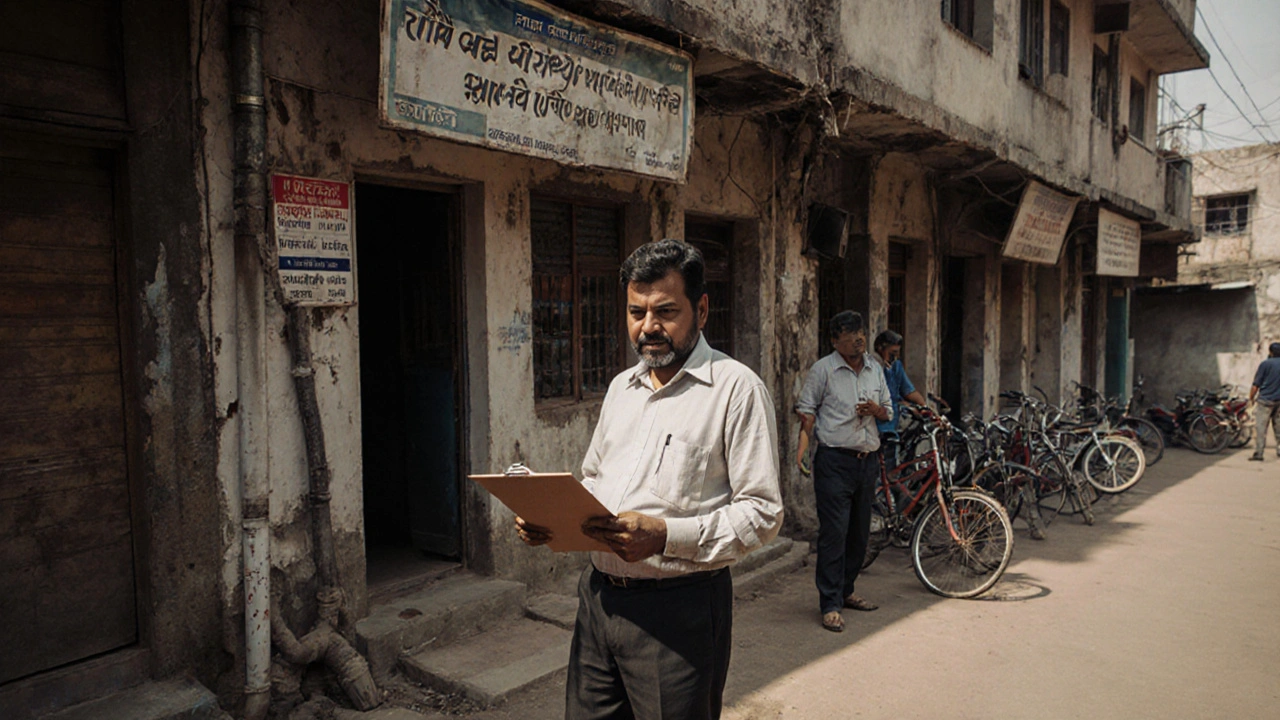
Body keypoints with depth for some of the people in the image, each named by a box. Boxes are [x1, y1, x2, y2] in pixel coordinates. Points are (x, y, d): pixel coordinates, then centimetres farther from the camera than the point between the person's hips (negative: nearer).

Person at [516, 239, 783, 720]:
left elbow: (763, 512, -13)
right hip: (598, 594, 6)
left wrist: (666, 535, -25)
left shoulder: (737, 389, -9)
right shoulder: (621, 387, 14)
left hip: (678, 607, -6)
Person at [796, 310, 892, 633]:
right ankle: (830, 605, -1)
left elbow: (888, 411, 20)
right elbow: (807, 412, -3)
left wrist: (877, 409, -3)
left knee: (860, 531, 12)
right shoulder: (822, 369, -3)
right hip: (835, 461, -6)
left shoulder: (875, 368, 14)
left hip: (868, 460, 6)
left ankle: (845, 591, 28)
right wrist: (802, 448, -16)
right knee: (834, 532, -8)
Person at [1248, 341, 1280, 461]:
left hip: (1265, 399, -5)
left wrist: (1251, 398, 6)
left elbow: (1256, 385, -7)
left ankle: (1258, 452, -8)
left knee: (1260, 427, -5)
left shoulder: (1265, 364, -7)